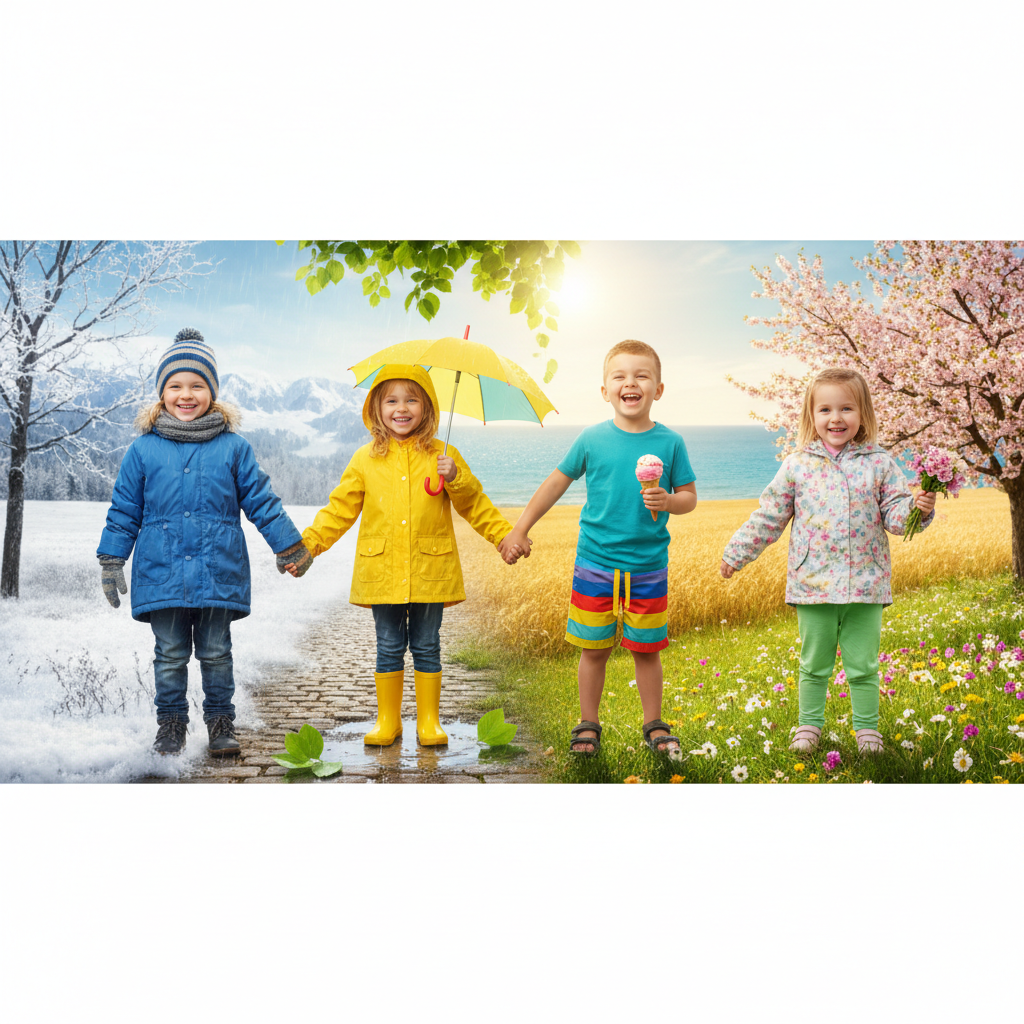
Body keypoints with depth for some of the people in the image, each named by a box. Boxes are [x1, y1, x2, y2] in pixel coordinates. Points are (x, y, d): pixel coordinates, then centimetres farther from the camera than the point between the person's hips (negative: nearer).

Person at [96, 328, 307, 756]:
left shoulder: (233, 447, 2)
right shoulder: (143, 449, 3)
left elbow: (262, 502, 7)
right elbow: (124, 510, 8)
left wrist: (292, 547, 8)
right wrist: (111, 561, 7)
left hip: (219, 572, 0)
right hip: (162, 574, 0)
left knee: (216, 653, 8)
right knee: (171, 656, 8)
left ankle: (220, 722, 21)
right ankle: (170, 724, 22)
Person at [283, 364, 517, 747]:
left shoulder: (443, 457, 5)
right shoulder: (365, 460, 6)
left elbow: (475, 505, 9)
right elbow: (339, 509, 8)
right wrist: (306, 545, 2)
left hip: (430, 570, 0)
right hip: (383, 572, 1)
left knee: (426, 647, 7)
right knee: (389, 648, 8)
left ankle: (429, 721, 18)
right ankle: (387, 721, 20)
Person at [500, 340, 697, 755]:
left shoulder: (670, 443, -3)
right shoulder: (592, 439, -3)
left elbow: (690, 496, 4)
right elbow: (556, 483, 7)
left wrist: (668, 501, -19)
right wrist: (520, 530, 8)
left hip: (648, 568, 0)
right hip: (595, 564, 0)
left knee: (646, 651, 10)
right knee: (593, 649, 9)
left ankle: (654, 725, 28)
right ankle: (588, 724, 25)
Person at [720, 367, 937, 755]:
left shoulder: (880, 464, 0)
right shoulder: (797, 466, 0)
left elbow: (896, 516, 1)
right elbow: (768, 518, 8)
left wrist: (918, 508, -20)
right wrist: (737, 552, 11)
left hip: (866, 585, 0)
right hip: (812, 584, 0)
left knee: (863, 665, 8)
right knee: (814, 665, 11)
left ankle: (867, 727, 26)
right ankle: (809, 724, 28)